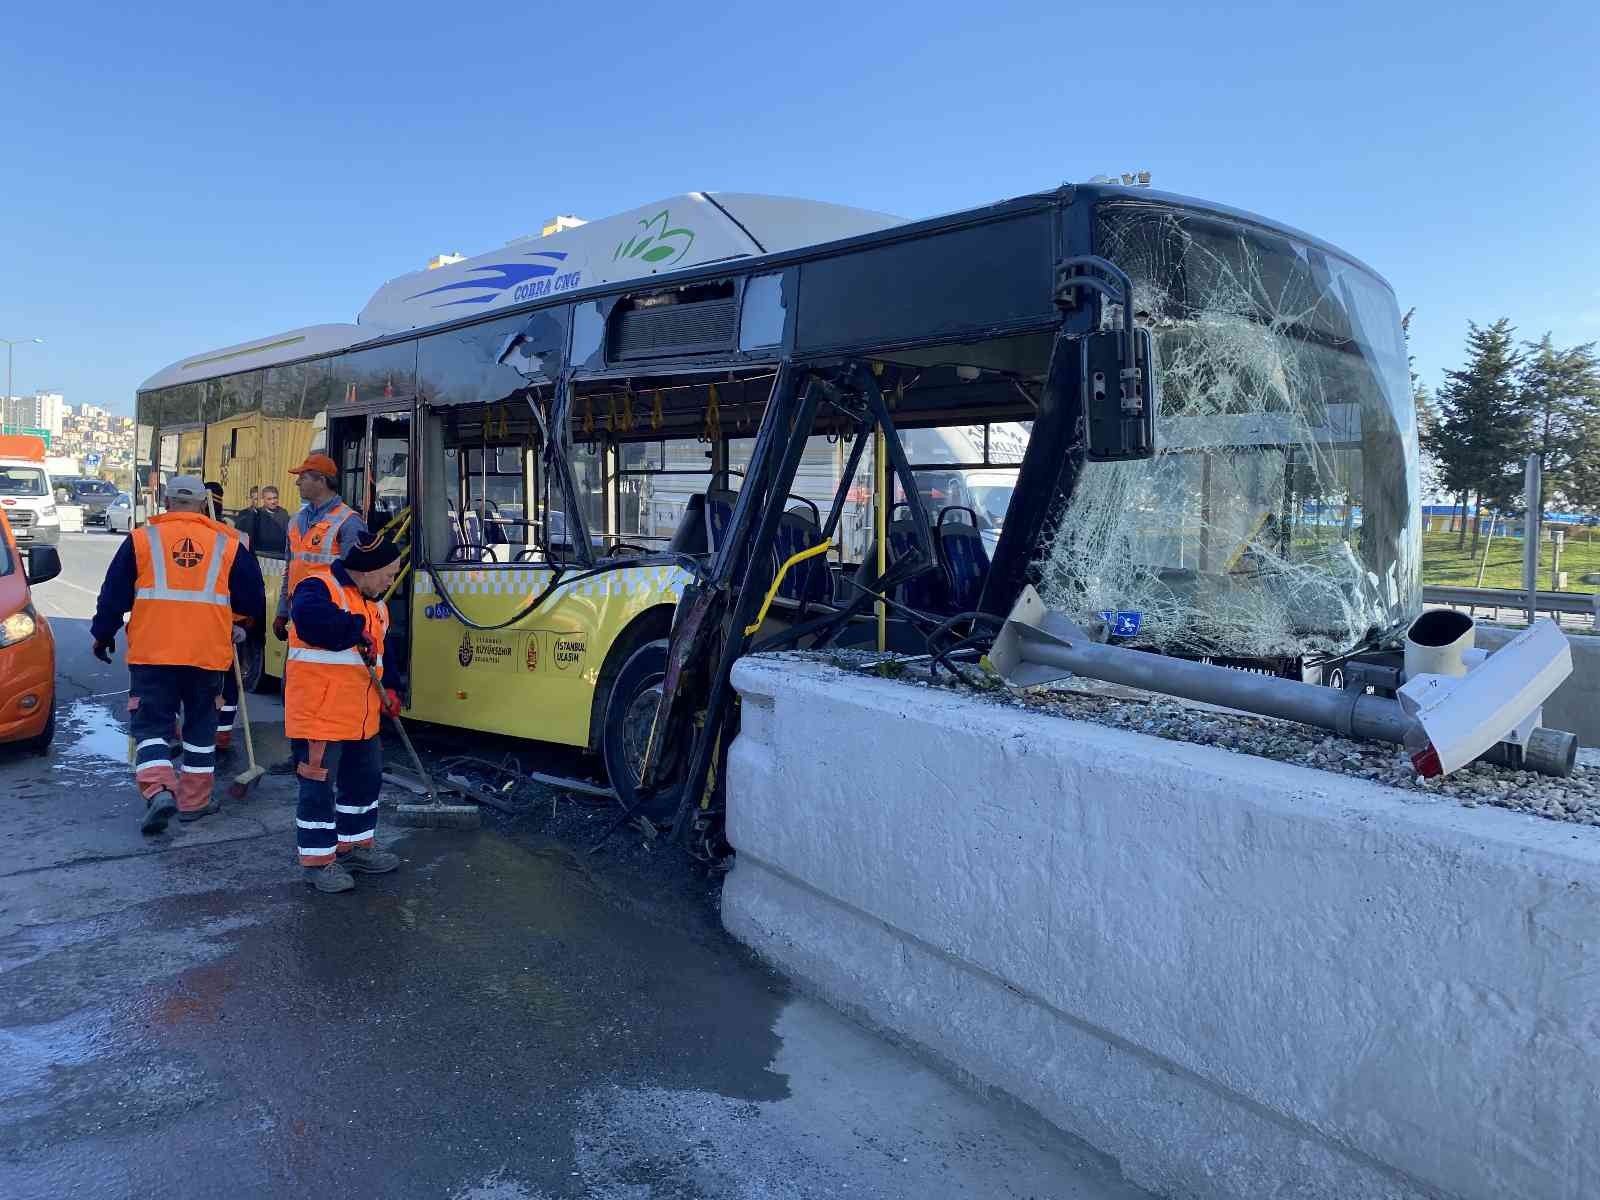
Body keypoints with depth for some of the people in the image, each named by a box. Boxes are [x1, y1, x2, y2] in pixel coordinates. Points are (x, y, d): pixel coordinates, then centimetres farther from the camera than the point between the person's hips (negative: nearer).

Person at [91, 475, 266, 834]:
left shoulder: (142, 539, 2)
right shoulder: (227, 544, 4)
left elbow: (114, 594, 5)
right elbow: (253, 600, 8)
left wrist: (103, 633, 18)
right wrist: (240, 624, 29)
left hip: (152, 650, -1)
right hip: (207, 652, 1)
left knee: (150, 723, 7)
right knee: (201, 725, 14)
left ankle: (159, 790, -12)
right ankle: (194, 801, 18)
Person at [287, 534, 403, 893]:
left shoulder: (374, 601, 15)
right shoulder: (319, 587, -14)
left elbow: (380, 650, 22)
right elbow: (310, 619, -38)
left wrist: (386, 688, 9)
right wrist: (356, 628, -27)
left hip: (361, 715, 9)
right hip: (319, 714, -9)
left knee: (366, 779, 18)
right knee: (319, 786, 0)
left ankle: (355, 846, 34)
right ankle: (318, 860, 12)